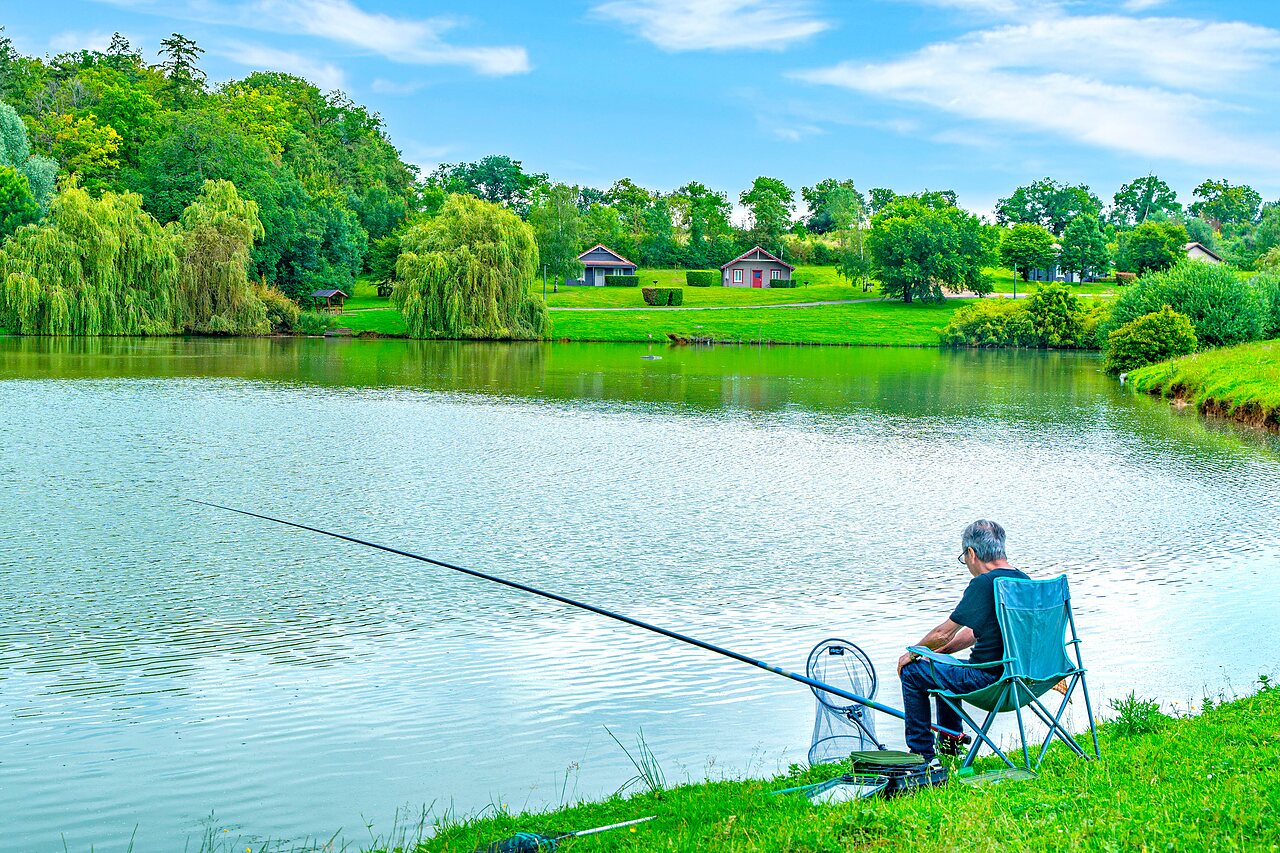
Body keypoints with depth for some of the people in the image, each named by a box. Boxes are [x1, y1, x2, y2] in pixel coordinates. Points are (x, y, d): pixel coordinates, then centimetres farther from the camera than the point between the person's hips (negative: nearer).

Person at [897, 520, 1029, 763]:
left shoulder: (984, 583, -19)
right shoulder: (1024, 581, 8)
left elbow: (943, 634, -13)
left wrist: (913, 653, 5)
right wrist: (941, 649, 20)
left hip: (989, 679, -9)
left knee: (911, 672, 5)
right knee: (942, 666, 30)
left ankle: (922, 756, 12)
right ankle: (950, 742, 38)